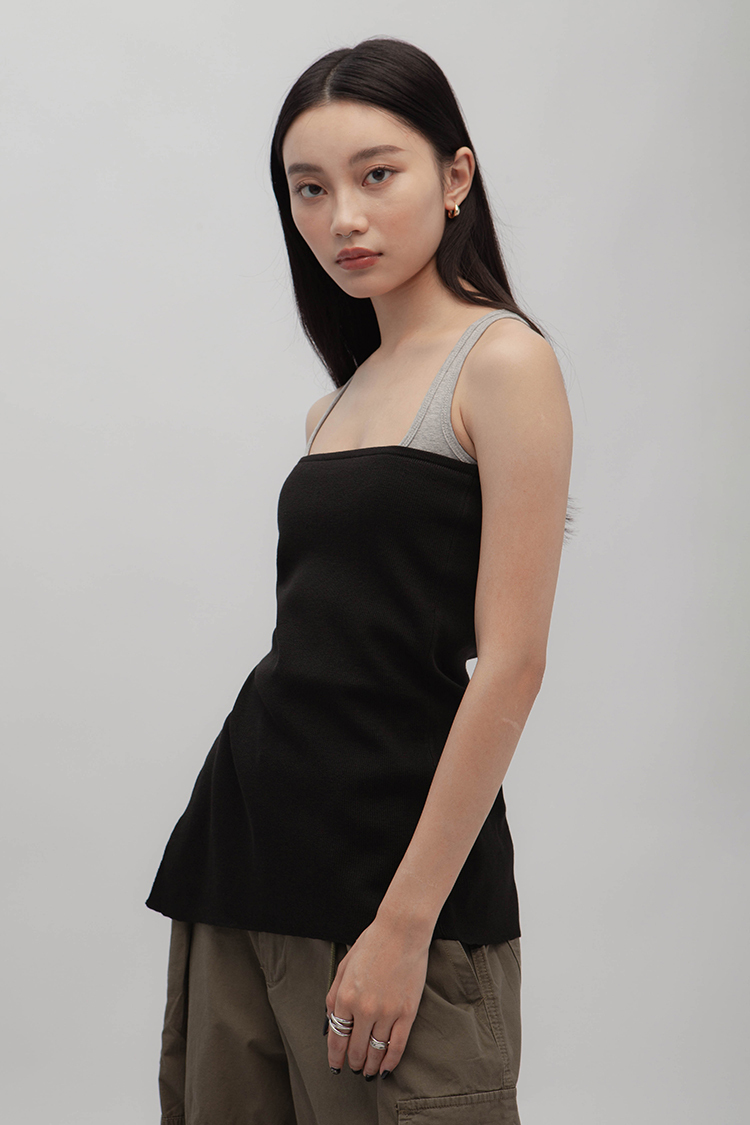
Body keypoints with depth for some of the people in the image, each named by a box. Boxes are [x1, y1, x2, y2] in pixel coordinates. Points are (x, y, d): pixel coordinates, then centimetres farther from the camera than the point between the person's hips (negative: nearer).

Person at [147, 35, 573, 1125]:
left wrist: (406, 923, -16)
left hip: (397, 848, -6)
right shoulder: (335, 406, 14)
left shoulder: (503, 361, -7)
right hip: (250, 827, 7)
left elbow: (510, 664, -13)